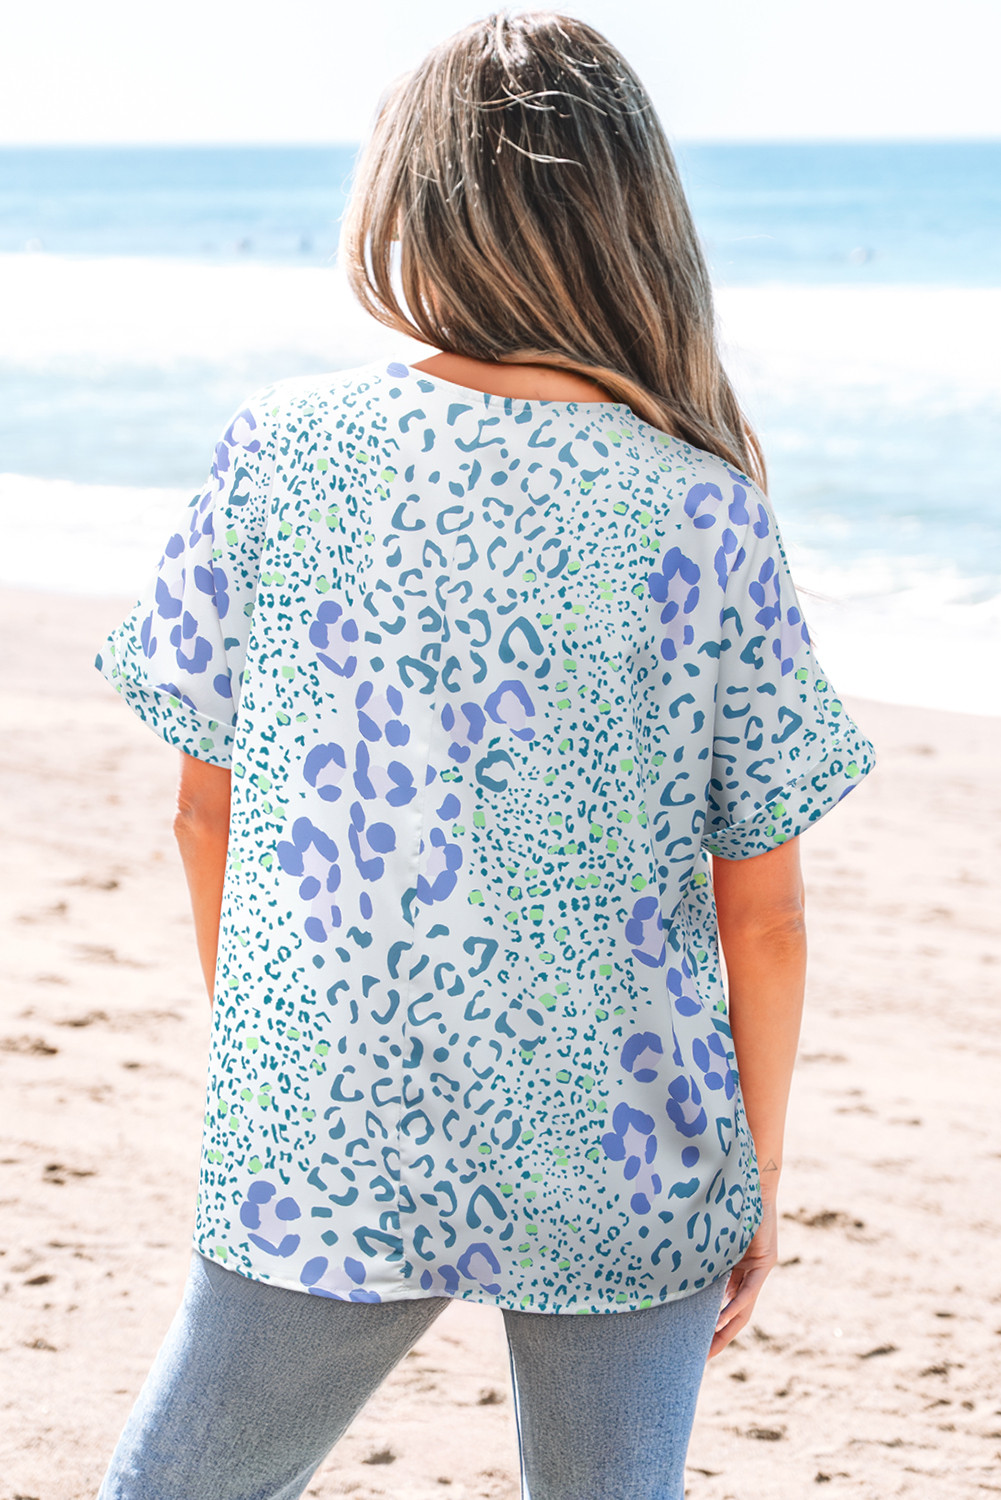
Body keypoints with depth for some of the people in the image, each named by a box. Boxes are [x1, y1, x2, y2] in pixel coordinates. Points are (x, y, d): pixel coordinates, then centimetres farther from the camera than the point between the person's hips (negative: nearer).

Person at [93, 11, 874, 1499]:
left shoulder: (278, 450, -6)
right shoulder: (708, 515, -8)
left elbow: (205, 812, 3)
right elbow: (765, 920, -3)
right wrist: (758, 1180, 10)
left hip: (318, 1146, 0)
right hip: (626, 1157, 0)